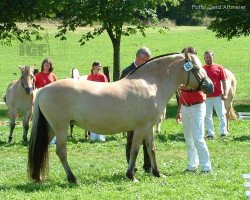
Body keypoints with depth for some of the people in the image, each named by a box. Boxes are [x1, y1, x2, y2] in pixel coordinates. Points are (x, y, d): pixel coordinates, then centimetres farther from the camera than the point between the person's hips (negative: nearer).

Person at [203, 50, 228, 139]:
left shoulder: (219, 68, 3)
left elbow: (224, 81, 3)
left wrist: (224, 93, -5)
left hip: (218, 96, -1)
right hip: (206, 97, 1)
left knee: (221, 114, 2)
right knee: (207, 116, 4)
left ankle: (223, 132, 9)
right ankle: (210, 133, 10)